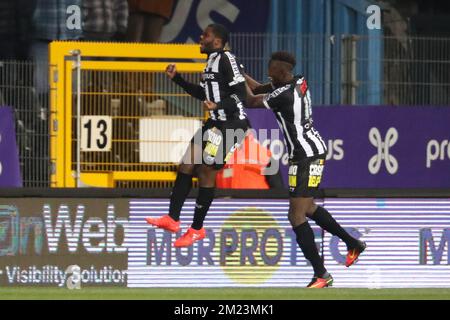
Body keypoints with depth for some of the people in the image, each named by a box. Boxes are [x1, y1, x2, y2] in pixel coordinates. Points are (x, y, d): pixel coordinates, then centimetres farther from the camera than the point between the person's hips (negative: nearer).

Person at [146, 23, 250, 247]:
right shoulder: (212, 61, 15)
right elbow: (203, 93, 26)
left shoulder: (226, 59, -15)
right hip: (216, 123, 10)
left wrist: (218, 105, -34)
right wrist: (176, 78, 23)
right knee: (187, 162, 5)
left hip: (232, 124, -10)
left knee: (205, 171, -4)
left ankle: (197, 229, 7)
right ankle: (172, 219, 8)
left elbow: (240, 94, -20)